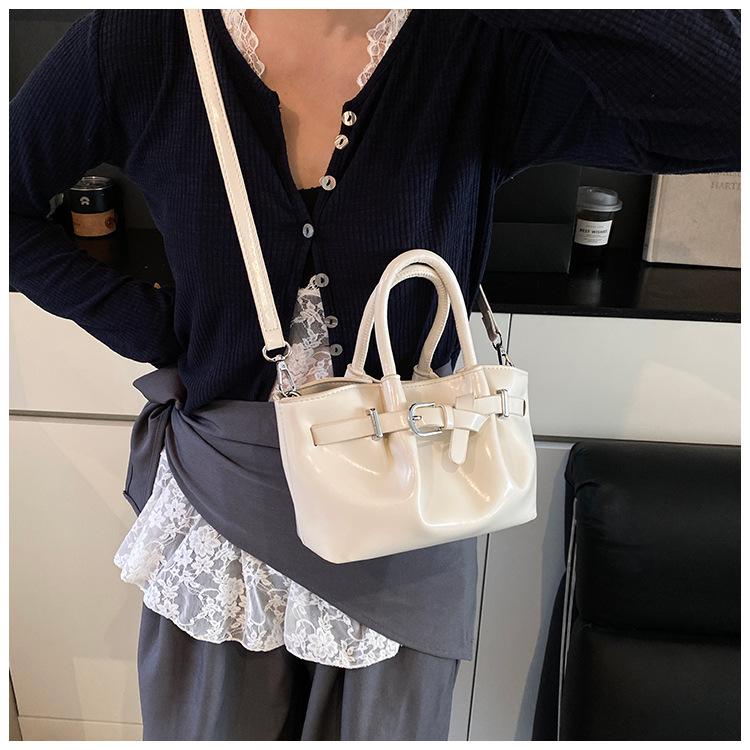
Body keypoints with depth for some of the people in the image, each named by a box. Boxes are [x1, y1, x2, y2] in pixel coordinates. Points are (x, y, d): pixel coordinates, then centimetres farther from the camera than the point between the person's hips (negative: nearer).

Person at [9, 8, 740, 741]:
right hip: (219, 513, 1)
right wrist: (150, 330, -10)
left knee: (382, 726, 25)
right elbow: (10, 207, 0)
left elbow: (727, 108, -30)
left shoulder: (488, 47, -15)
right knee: (213, 726, 26)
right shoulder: (140, 39, -13)